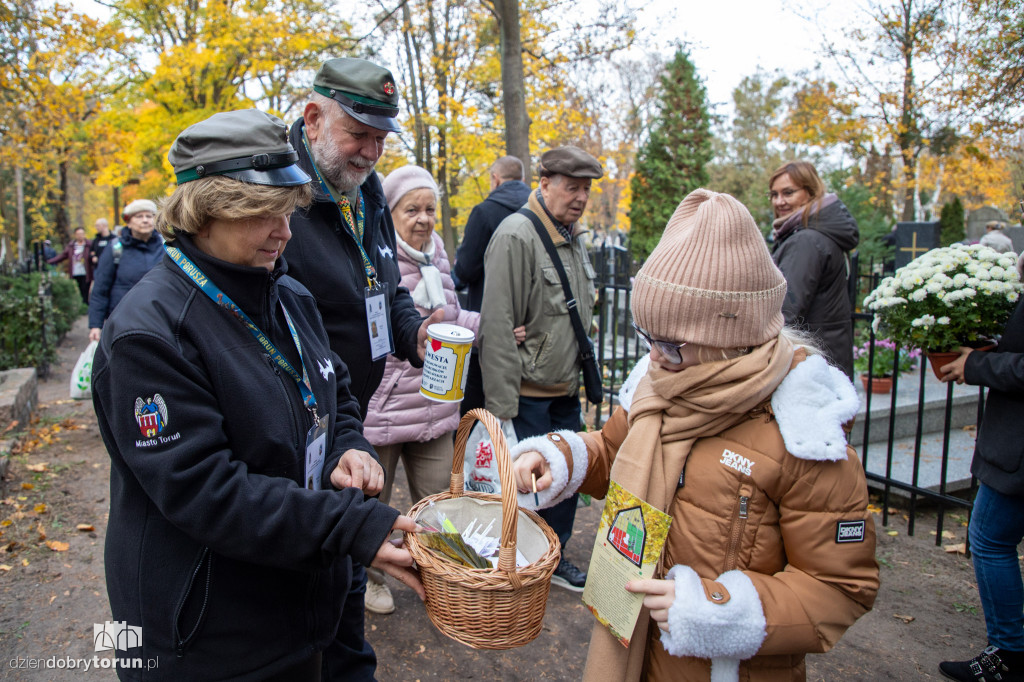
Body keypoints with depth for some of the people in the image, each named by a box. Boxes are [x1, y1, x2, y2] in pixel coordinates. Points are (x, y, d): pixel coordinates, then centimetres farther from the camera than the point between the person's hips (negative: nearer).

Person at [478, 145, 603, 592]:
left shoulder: (573, 237, 11)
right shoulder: (516, 235, -17)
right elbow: (497, 327, -22)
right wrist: (502, 405, -23)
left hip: (566, 390, 9)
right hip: (527, 393, -8)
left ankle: (554, 559, 37)